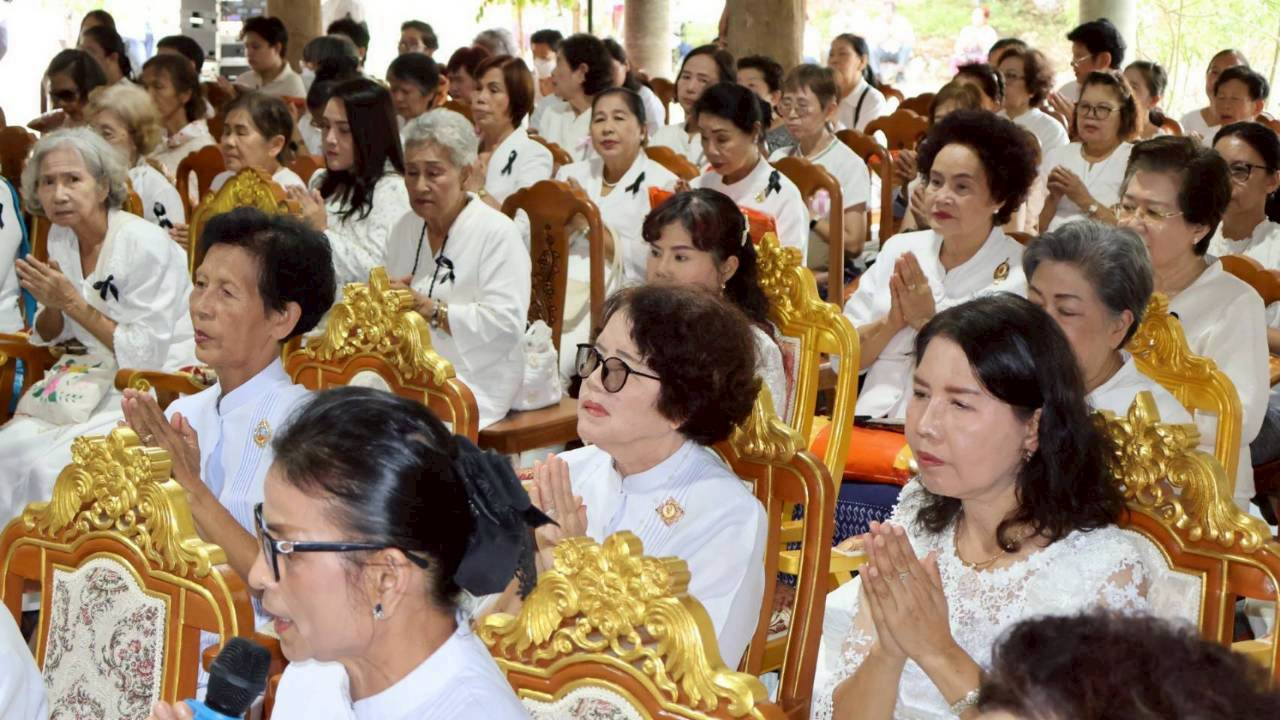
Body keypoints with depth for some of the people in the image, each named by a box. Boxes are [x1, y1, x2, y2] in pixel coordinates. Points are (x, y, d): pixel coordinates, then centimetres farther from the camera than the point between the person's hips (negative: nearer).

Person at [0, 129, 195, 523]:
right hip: (94, 381, 7)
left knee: (50, 468, -21)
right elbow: (48, 335, 14)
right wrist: (51, 302, -9)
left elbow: (147, 354, -19)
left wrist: (74, 302, -19)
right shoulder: (61, 238, 4)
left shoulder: (145, 244, -19)